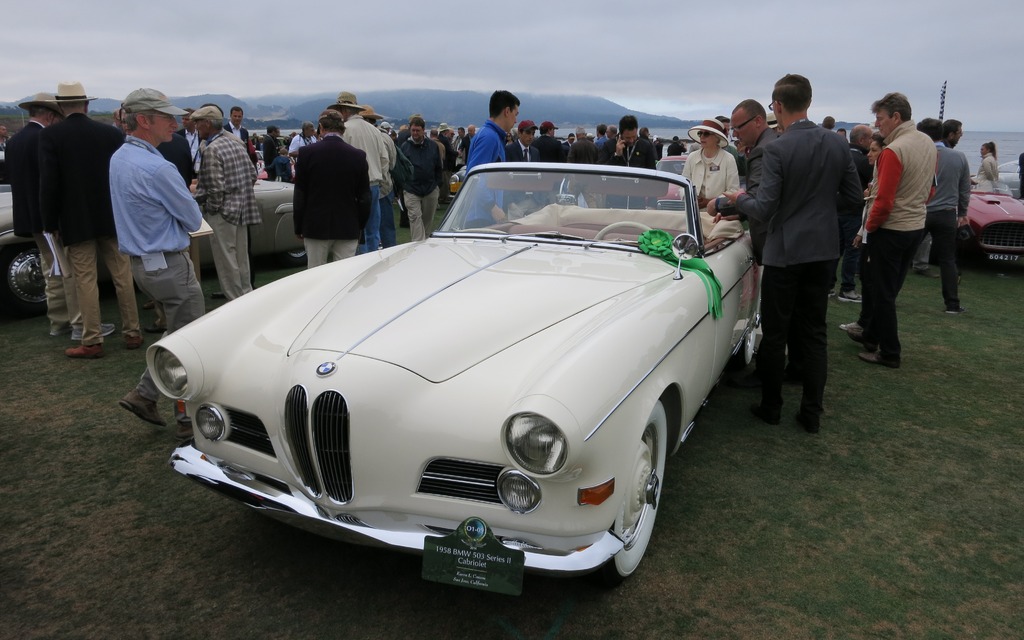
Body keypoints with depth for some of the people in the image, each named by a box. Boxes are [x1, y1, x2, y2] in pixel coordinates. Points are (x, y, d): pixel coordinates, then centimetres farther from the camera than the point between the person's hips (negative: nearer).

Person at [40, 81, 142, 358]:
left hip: (76, 221, -2)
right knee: (122, 276, 9)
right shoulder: (112, 133, -1)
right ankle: (132, 333, 15)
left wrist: (50, 222, 0)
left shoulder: (50, 136, -7)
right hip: (113, 217, 2)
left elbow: (48, 182, -8)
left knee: (85, 281, 2)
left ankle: (92, 342, 5)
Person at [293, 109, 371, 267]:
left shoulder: (306, 153, -5)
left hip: (315, 227, -1)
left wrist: (298, 227, 8)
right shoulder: (358, 155, -3)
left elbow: (300, 195, -1)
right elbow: (364, 197, 3)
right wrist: (360, 227, 13)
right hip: (348, 229, 1)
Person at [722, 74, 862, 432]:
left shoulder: (777, 150, -17)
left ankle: (770, 406, 19)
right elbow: (852, 195, 7)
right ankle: (812, 413, 18)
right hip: (822, 249, 5)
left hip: (784, 251, -5)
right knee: (814, 333, 12)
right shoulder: (838, 145, 1)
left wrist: (739, 199, 2)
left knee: (775, 334, 7)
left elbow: (764, 210, -18)